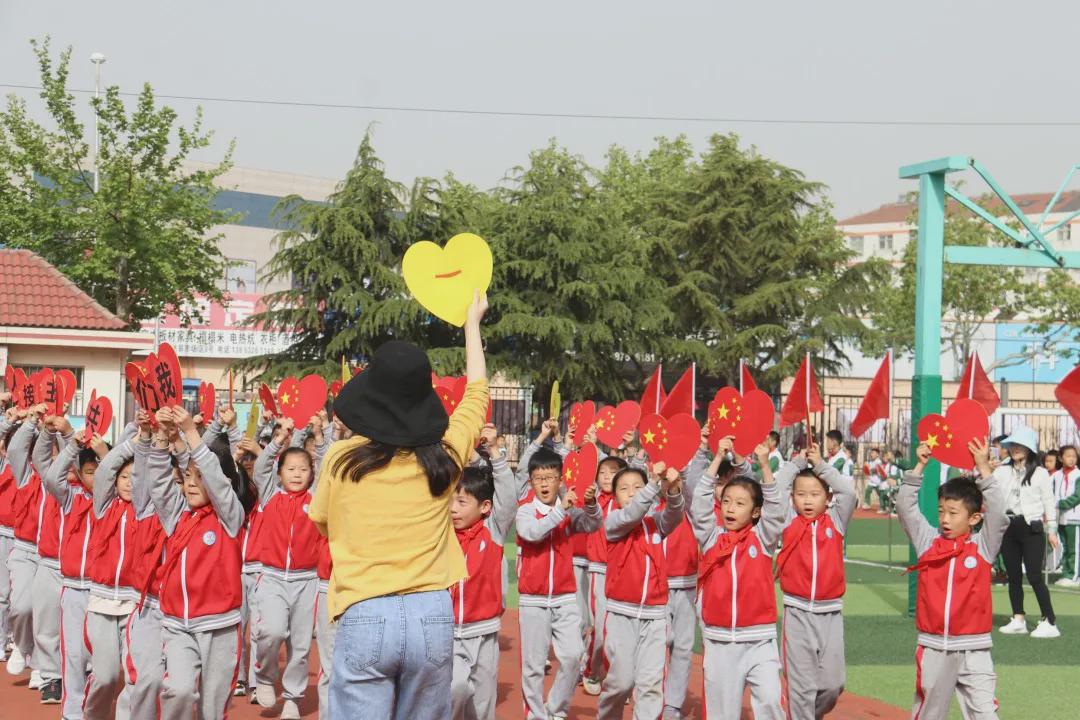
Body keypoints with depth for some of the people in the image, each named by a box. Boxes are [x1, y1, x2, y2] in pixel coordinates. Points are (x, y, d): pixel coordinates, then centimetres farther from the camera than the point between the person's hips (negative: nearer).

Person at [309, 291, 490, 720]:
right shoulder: (444, 456, 1)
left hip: (364, 617, -2)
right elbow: (476, 392, 21)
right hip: (432, 614, 2)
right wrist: (472, 321, 34)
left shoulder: (341, 460, -2)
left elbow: (323, 525, 17)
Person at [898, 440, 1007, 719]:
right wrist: (919, 466, -3)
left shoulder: (983, 545, 0)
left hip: (973, 649, -2)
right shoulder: (928, 541, 5)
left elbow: (996, 513, -12)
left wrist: (984, 469, -13)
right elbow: (906, 507, 2)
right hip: (933, 647, 2)